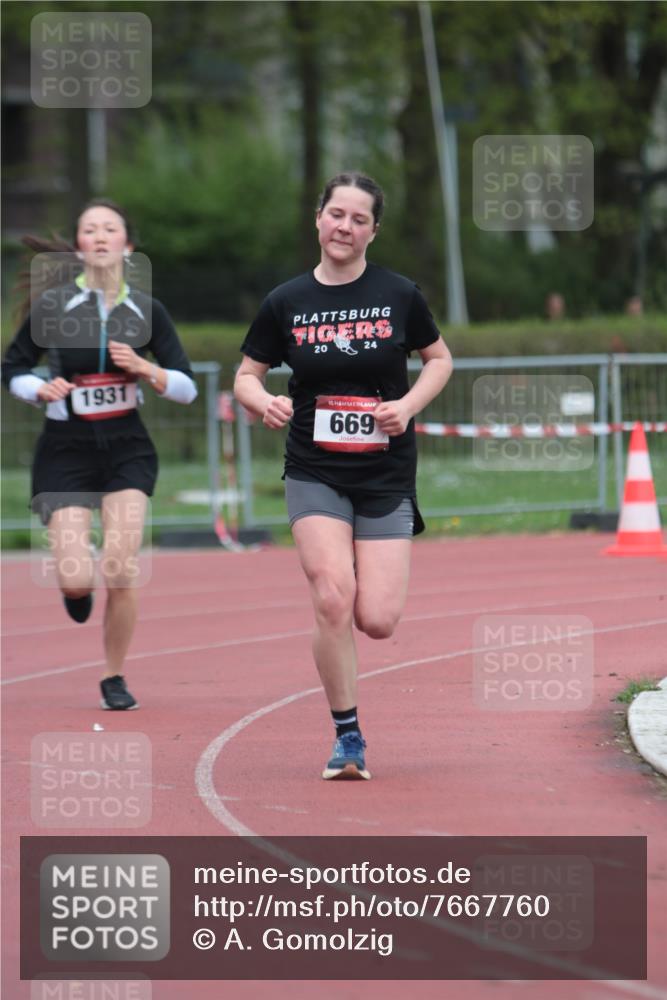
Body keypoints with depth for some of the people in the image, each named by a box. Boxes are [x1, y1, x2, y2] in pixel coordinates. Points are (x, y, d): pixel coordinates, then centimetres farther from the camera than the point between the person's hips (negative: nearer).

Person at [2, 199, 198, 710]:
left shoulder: (147, 311, 1)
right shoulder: (52, 306, -4)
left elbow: (187, 388, 5)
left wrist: (144, 368, -13)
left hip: (127, 447, 1)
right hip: (66, 450, -1)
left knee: (120, 571, -15)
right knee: (78, 578, -14)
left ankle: (115, 678, 7)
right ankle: (74, 587, 27)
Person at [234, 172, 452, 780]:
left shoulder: (399, 295, -1)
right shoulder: (286, 303, 0)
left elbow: (439, 358, 13)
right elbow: (246, 375, 9)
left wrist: (408, 405, -6)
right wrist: (265, 402, -14)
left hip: (387, 476, 0)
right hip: (315, 474, 0)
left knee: (378, 622, -7)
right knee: (333, 599, -20)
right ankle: (348, 738, -5)